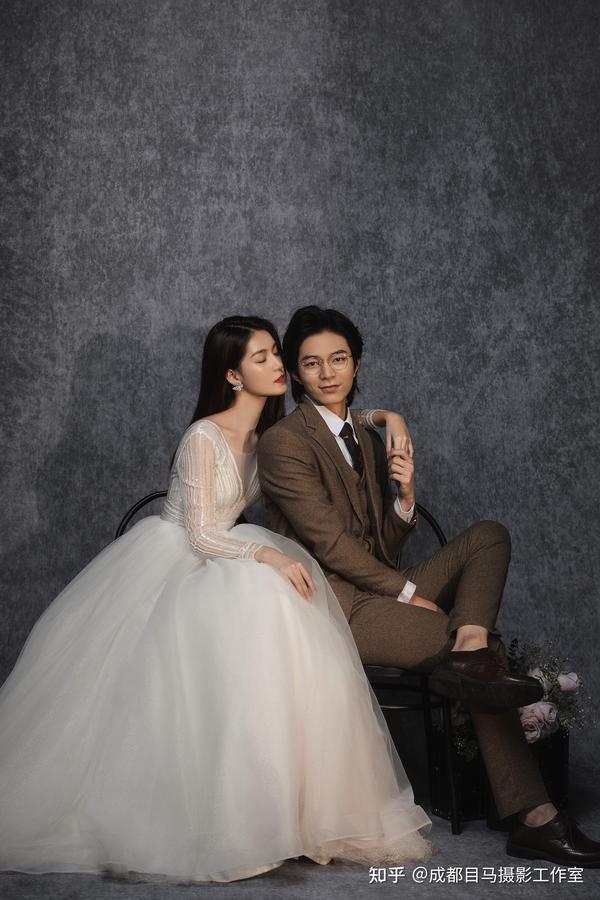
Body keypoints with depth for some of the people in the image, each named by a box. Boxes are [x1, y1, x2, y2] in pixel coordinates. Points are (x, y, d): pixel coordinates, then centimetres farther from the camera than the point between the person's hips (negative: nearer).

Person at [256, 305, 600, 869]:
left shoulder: (364, 437, 17)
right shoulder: (284, 443, -9)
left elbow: (387, 545, 13)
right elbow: (329, 542, -15)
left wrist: (405, 497, -8)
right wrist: (410, 592, -12)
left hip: (379, 590, 9)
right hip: (335, 607, -8)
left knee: (489, 536, -7)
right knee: (488, 651, -17)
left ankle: (468, 655, -30)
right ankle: (532, 818, -15)